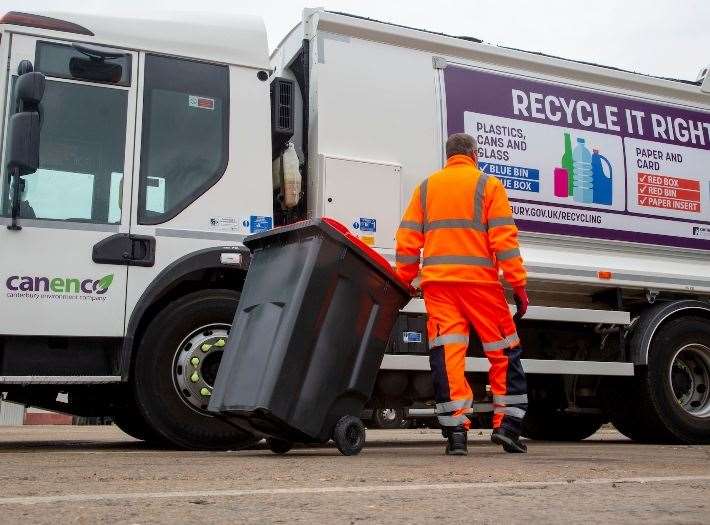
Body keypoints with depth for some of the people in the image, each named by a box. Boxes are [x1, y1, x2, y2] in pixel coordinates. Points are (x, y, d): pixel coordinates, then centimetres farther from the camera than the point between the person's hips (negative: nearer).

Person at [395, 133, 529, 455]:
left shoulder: (426, 187, 16)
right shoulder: (488, 184, 6)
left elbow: (407, 241, 11)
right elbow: (504, 239, -3)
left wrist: (403, 282, 18)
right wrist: (519, 284, -2)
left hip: (437, 282, 3)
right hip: (479, 280, -2)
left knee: (447, 354, -1)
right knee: (504, 351, 9)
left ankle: (455, 430, -5)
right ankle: (507, 423, 6)